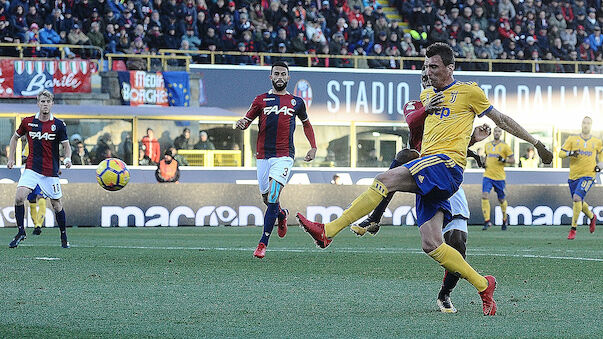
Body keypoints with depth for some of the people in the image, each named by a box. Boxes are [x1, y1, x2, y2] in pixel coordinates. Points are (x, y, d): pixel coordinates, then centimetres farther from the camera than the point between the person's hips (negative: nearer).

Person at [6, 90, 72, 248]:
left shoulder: (59, 125, -3)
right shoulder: (28, 122, 1)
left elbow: (66, 146, 1)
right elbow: (15, 137, 18)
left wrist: (67, 158, -20)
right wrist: (11, 158, 11)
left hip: (51, 172, -1)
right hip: (32, 168, 1)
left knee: (57, 204, 5)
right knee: (19, 197, -19)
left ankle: (64, 237, 24)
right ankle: (21, 232, -4)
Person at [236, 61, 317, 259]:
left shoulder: (296, 102, 11)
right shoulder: (261, 100, 9)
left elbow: (306, 124, 25)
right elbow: (246, 121, 9)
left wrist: (313, 148, 16)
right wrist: (241, 123, -16)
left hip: (284, 155, -2)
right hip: (263, 155, 2)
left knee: (273, 197, -16)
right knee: (267, 199, 8)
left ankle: (263, 243, -15)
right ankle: (282, 215, 44)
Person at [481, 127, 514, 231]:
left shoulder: (504, 146, -2)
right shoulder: (487, 145, 11)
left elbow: (513, 160, 0)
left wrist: (503, 160, -18)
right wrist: (484, 163, 9)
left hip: (499, 177, -3)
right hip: (487, 175, 3)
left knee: (501, 200, 8)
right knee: (484, 196, -16)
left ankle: (504, 219, 31)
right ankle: (487, 221, -17)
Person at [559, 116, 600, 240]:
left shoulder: (597, 142, 6)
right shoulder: (572, 139, 4)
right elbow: (561, 154, 1)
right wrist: (570, 153, -19)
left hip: (588, 175, -3)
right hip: (573, 175, 3)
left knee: (577, 198, -22)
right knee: (579, 202, 12)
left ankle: (573, 229, -15)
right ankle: (592, 217, 44)